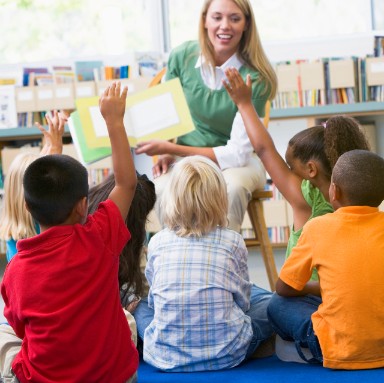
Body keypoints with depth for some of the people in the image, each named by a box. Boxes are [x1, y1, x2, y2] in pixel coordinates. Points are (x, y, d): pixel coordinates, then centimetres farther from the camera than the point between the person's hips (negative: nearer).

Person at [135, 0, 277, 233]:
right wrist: (166, 153, -9)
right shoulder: (182, 57, -7)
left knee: (232, 187, -36)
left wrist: (171, 148, -22)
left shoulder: (255, 78, -17)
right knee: (163, 189, -31)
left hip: (239, 160, -2)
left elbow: (238, 152, -19)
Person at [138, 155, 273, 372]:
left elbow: (154, 300, 12)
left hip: (165, 355, 2)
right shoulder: (233, 241, -2)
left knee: (141, 305, 32)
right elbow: (243, 301, 7)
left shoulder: (157, 242, 1)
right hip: (225, 353, -2)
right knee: (270, 304, 23)